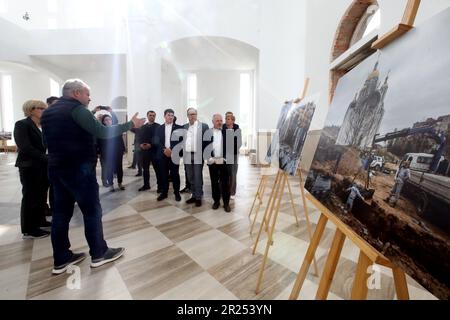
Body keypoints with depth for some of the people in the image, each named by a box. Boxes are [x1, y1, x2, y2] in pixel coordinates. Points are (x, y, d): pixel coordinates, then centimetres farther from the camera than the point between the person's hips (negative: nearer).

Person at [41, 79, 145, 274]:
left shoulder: (48, 112, 17)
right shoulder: (77, 109, -11)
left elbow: (52, 140, 22)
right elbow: (103, 133, -20)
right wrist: (130, 124, -13)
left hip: (56, 168, 9)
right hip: (79, 169, -9)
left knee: (61, 212, 11)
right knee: (92, 210, 1)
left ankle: (61, 259, 19)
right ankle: (99, 254, 11)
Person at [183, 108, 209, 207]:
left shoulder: (204, 126, -1)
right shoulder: (184, 127, 13)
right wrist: (182, 153, 5)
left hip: (198, 155, -4)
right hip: (187, 156, 5)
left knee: (198, 178, 1)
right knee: (190, 178, 12)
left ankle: (198, 197, 13)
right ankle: (194, 196, 26)